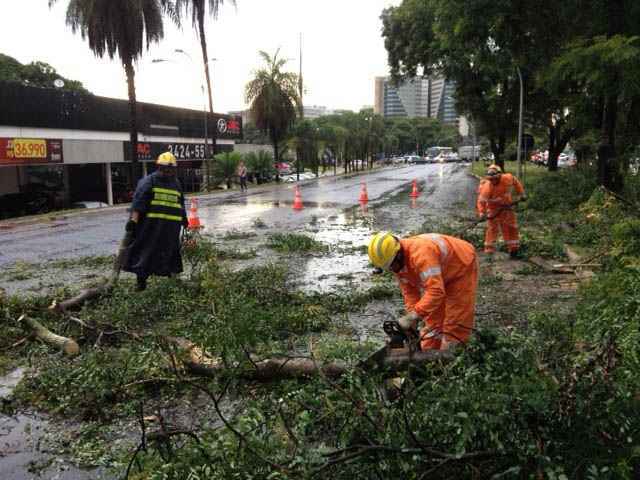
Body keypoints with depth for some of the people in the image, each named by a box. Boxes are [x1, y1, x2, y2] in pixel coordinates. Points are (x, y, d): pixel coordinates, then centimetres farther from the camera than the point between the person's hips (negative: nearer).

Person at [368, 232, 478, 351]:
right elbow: (409, 292, -9)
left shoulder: (421, 253, -42)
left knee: (455, 323, -7)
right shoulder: (398, 263, -15)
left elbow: (436, 292, -48)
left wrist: (412, 316, -46)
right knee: (431, 321, 8)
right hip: (438, 278, 8)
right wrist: (412, 321, -17)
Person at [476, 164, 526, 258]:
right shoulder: (487, 187, -29)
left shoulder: (508, 178, -21)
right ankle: (489, 252, -1)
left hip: (507, 207, 4)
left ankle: (513, 250, 25)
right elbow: (481, 200, -28)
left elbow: (516, 183, 1)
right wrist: (482, 213, -40)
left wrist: (521, 194, 5)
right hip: (494, 209, -4)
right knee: (492, 229, -7)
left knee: (511, 228, 11)